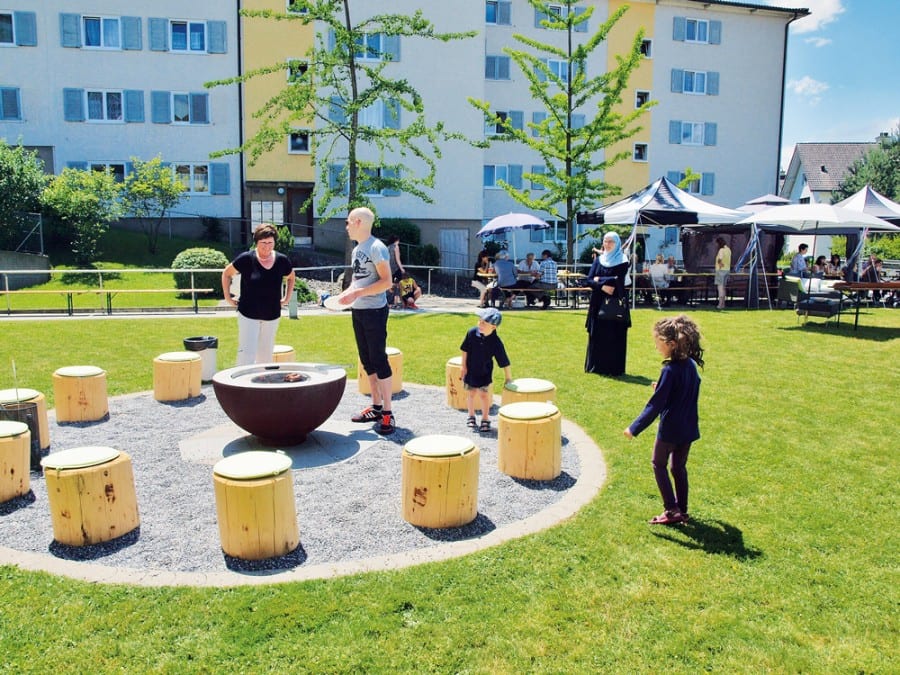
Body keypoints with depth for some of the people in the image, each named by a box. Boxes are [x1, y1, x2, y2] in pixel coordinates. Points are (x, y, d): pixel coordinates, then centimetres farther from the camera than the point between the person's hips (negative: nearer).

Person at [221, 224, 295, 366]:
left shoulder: (282, 260, -3)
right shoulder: (246, 258, -11)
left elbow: (291, 277, 18)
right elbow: (226, 274, 3)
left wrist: (287, 298, 10)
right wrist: (228, 297, 1)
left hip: (272, 315, 3)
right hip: (248, 314, -3)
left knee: (266, 353, 13)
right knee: (247, 352, -8)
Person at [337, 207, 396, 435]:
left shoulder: (376, 248, -13)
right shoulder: (356, 249, 13)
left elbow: (386, 281, -19)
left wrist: (357, 293, -22)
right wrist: (346, 292, 4)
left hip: (374, 311, -9)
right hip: (358, 311, 9)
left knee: (379, 359, -6)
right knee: (367, 361, 12)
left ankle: (387, 413, 0)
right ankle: (376, 407, 21)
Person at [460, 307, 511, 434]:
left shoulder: (496, 342, -22)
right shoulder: (472, 332, -17)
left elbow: (504, 362, -13)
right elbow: (465, 349, -3)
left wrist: (508, 377, -8)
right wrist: (463, 366, -1)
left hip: (485, 374, -2)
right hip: (470, 371, 2)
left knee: (484, 395, 6)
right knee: (470, 394, 14)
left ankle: (485, 419, 23)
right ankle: (471, 416, 34)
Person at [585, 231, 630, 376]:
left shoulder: (623, 261, -2)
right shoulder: (598, 260, 10)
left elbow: (618, 281, -16)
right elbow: (588, 280, 0)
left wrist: (599, 280, -7)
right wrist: (602, 286, -16)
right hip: (598, 304, 4)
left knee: (614, 337, -2)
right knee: (596, 336, 5)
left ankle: (614, 368, 5)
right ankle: (596, 366, 14)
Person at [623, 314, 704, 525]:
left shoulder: (670, 370, -22)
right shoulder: (691, 365, 0)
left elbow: (655, 405, -22)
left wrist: (635, 428, -17)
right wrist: (662, 388, 12)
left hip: (670, 429, -7)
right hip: (689, 428, 7)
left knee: (659, 464, 11)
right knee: (679, 467, 19)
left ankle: (672, 510, 9)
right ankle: (682, 511, 26)